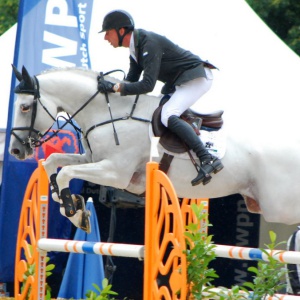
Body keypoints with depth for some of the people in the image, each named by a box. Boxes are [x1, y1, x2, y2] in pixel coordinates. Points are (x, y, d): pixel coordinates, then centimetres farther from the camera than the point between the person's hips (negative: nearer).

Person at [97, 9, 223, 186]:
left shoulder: (149, 43, -25)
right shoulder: (136, 46, 6)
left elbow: (147, 85, -31)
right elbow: (132, 80, 10)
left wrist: (115, 87, -30)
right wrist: (110, 86, -7)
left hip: (197, 77, -11)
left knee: (168, 116, -26)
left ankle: (208, 160, -33)